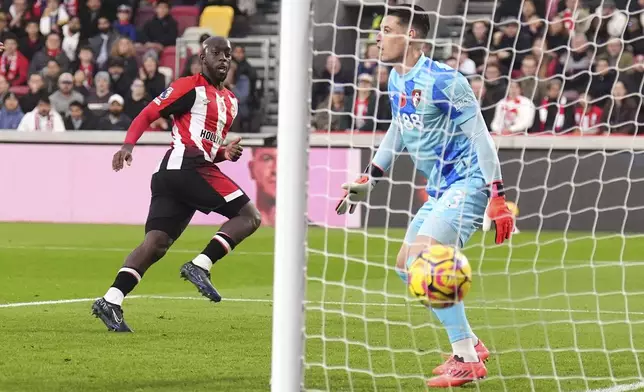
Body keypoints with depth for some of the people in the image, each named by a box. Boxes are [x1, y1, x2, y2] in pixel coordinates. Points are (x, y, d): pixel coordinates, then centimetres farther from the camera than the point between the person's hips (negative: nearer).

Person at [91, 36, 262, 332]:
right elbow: (147, 115, -3)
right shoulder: (190, 87, 1)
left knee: (157, 243, -2)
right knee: (249, 215, -9)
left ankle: (111, 301, -9)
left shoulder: (230, 101, 26)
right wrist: (128, 145, -18)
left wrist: (225, 153, 11)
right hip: (186, 165, -8)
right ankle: (200, 266, -17)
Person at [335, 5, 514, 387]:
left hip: (469, 181, -10)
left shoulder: (444, 81, -19)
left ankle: (467, 359, -16)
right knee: (406, 266, 11)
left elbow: (480, 136, -19)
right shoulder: (397, 80, 8)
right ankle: (472, 345, 20)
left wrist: (498, 198, -23)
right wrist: (369, 180, 21)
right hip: (440, 187, 10)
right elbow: (398, 131, 23)